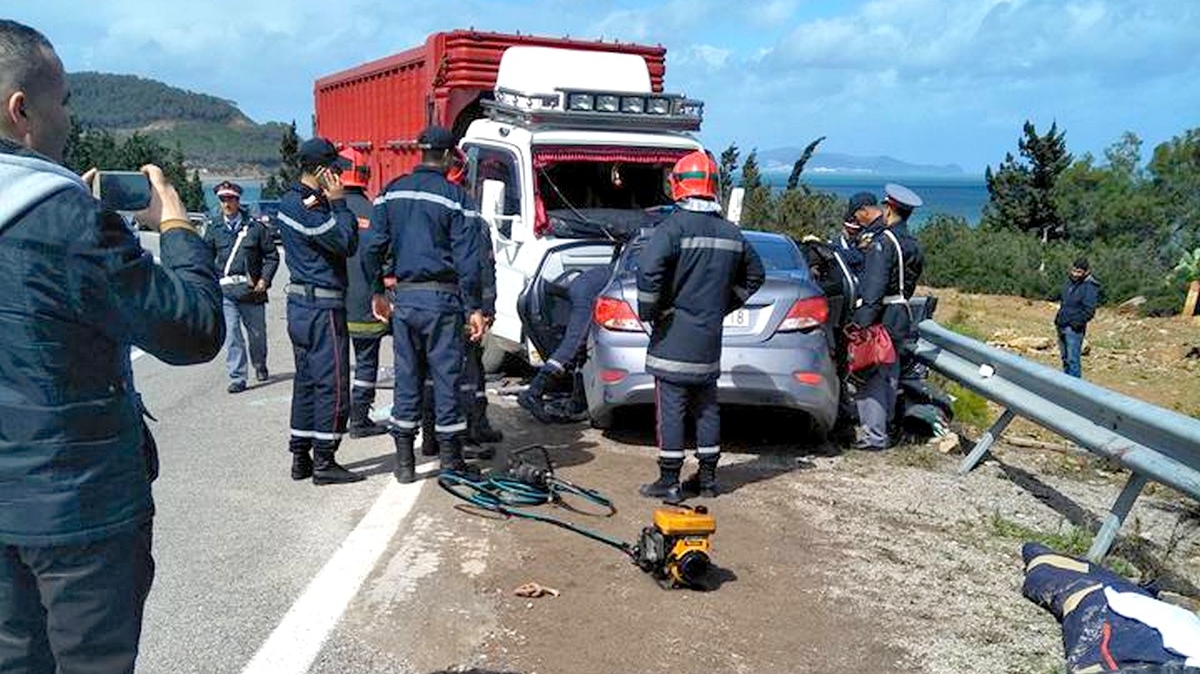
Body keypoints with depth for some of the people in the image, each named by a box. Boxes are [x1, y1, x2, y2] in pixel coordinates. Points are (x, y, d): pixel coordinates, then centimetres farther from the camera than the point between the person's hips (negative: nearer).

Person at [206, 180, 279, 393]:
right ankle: (237, 378, 1)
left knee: (257, 332, 12)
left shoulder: (255, 227, 0)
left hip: (251, 289, -1)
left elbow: (271, 255, 3)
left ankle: (260, 366, 37)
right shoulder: (214, 228, 6)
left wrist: (265, 279, -7)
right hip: (225, 290, 1)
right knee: (231, 336, -5)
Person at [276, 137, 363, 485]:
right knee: (332, 382, -4)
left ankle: (301, 457, 20)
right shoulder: (306, 208, -18)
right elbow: (347, 243, -19)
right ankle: (324, 461, 1)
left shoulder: (290, 201, 15)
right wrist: (339, 203, -11)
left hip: (300, 303, 10)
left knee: (307, 380, 14)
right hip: (322, 305, -10)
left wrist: (332, 205, 2)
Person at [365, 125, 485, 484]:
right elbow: (466, 259, -9)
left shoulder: (391, 192, 7)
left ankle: (404, 461, 15)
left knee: (406, 378, 10)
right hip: (441, 298, -4)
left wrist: (377, 291, 16)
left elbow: (374, 246, 7)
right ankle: (450, 460, 10)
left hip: (403, 296, 4)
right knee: (446, 377, 3)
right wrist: (474, 308, -7)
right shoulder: (455, 197, -6)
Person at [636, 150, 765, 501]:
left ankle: (669, 481, 4)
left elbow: (649, 271, -26)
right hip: (709, 339, 6)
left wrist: (649, 311, -11)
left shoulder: (674, 226, -13)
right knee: (706, 407, 15)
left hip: (674, 336, -6)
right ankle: (707, 478, 22)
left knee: (671, 409, 0)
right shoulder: (731, 232, 9)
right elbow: (754, 275, 20)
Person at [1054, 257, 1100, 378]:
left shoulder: (1090, 287, -13)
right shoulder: (1070, 281, 11)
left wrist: (1077, 323, -18)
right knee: (1065, 358, 17)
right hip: (1062, 326, 8)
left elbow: (1089, 310, -17)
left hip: (1073, 329, -8)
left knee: (1073, 359, -7)